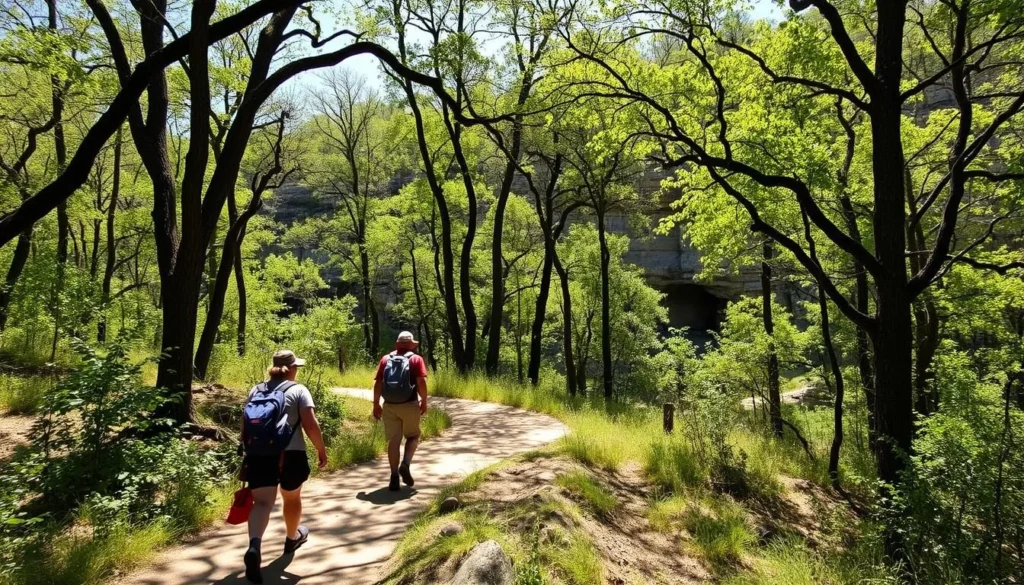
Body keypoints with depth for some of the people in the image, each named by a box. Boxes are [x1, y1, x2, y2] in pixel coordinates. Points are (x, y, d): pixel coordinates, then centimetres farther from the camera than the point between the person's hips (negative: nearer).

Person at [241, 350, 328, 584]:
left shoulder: (256, 390, 13)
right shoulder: (298, 390, -2)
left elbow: (245, 424, 14)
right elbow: (310, 424, -11)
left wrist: (248, 450, 25)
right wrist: (321, 449, 1)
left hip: (258, 453, 3)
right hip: (290, 453, -3)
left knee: (262, 502, -4)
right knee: (292, 497, 20)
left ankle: (254, 546, -28)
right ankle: (292, 537, 41)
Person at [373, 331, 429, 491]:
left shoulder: (385, 359, 8)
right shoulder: (416, 359, 0)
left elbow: (378, 383, 2)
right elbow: (421, 382, -11)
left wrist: (376, 404, 7)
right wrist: (424, 401, 0)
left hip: (389, 405, 2)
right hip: (409, 404, -2)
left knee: (394, 440, 7)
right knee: (413, 436, 16)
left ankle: (394, 477, 4)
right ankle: (405, 464, -6)